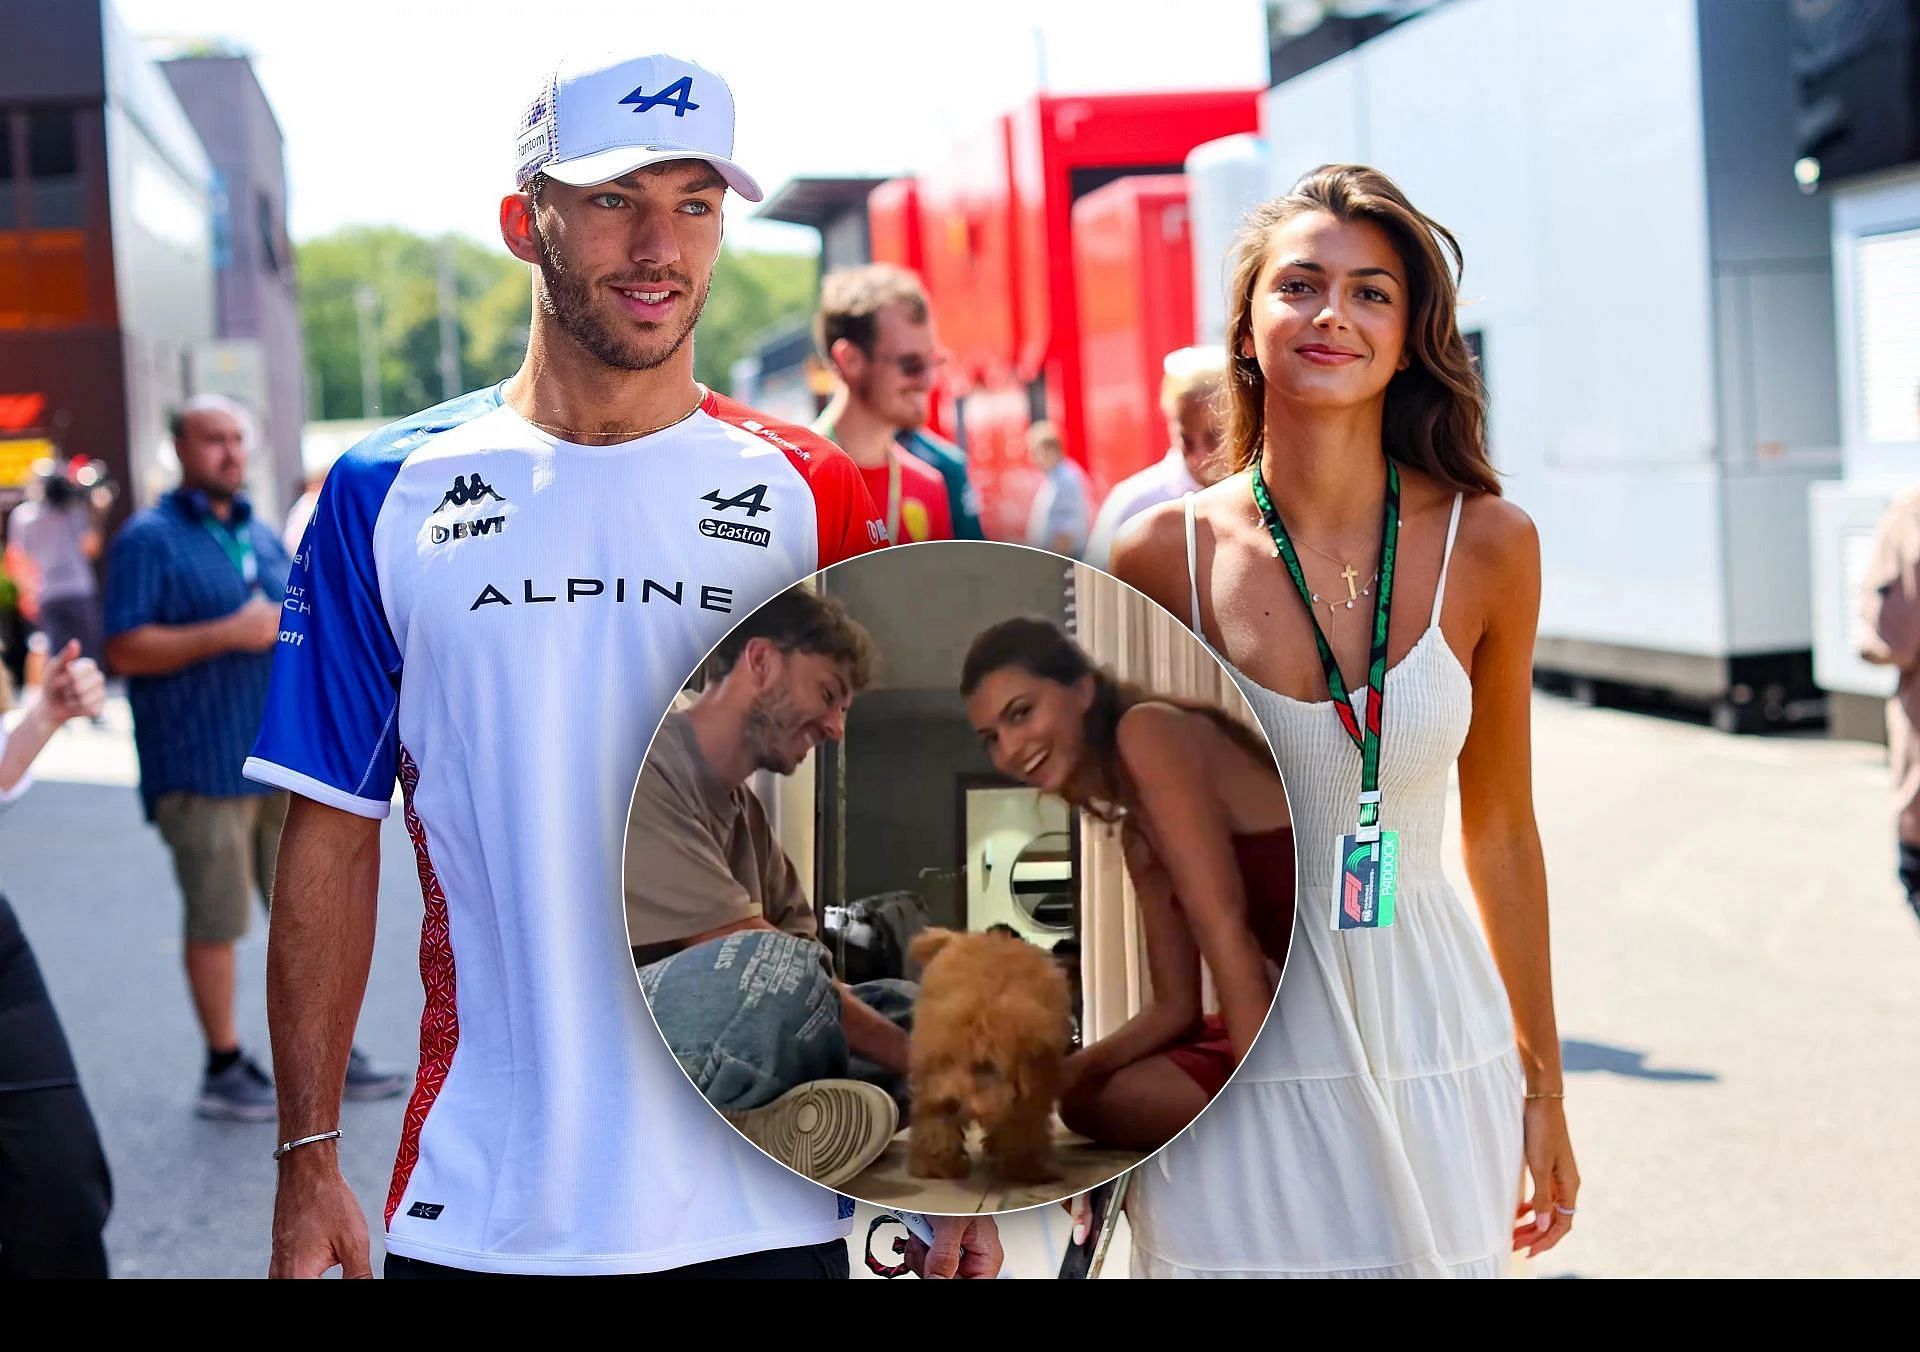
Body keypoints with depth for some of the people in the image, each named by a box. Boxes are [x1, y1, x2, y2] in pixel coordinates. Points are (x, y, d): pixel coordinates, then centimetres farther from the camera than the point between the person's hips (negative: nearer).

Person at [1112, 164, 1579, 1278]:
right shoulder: (1168, 555, -6)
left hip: (1434, 1058, 1)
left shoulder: (1487, 545, -3)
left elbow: (1500, 828, 7)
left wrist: (1544, 1085, 11)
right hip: (1229, 1070, -1)